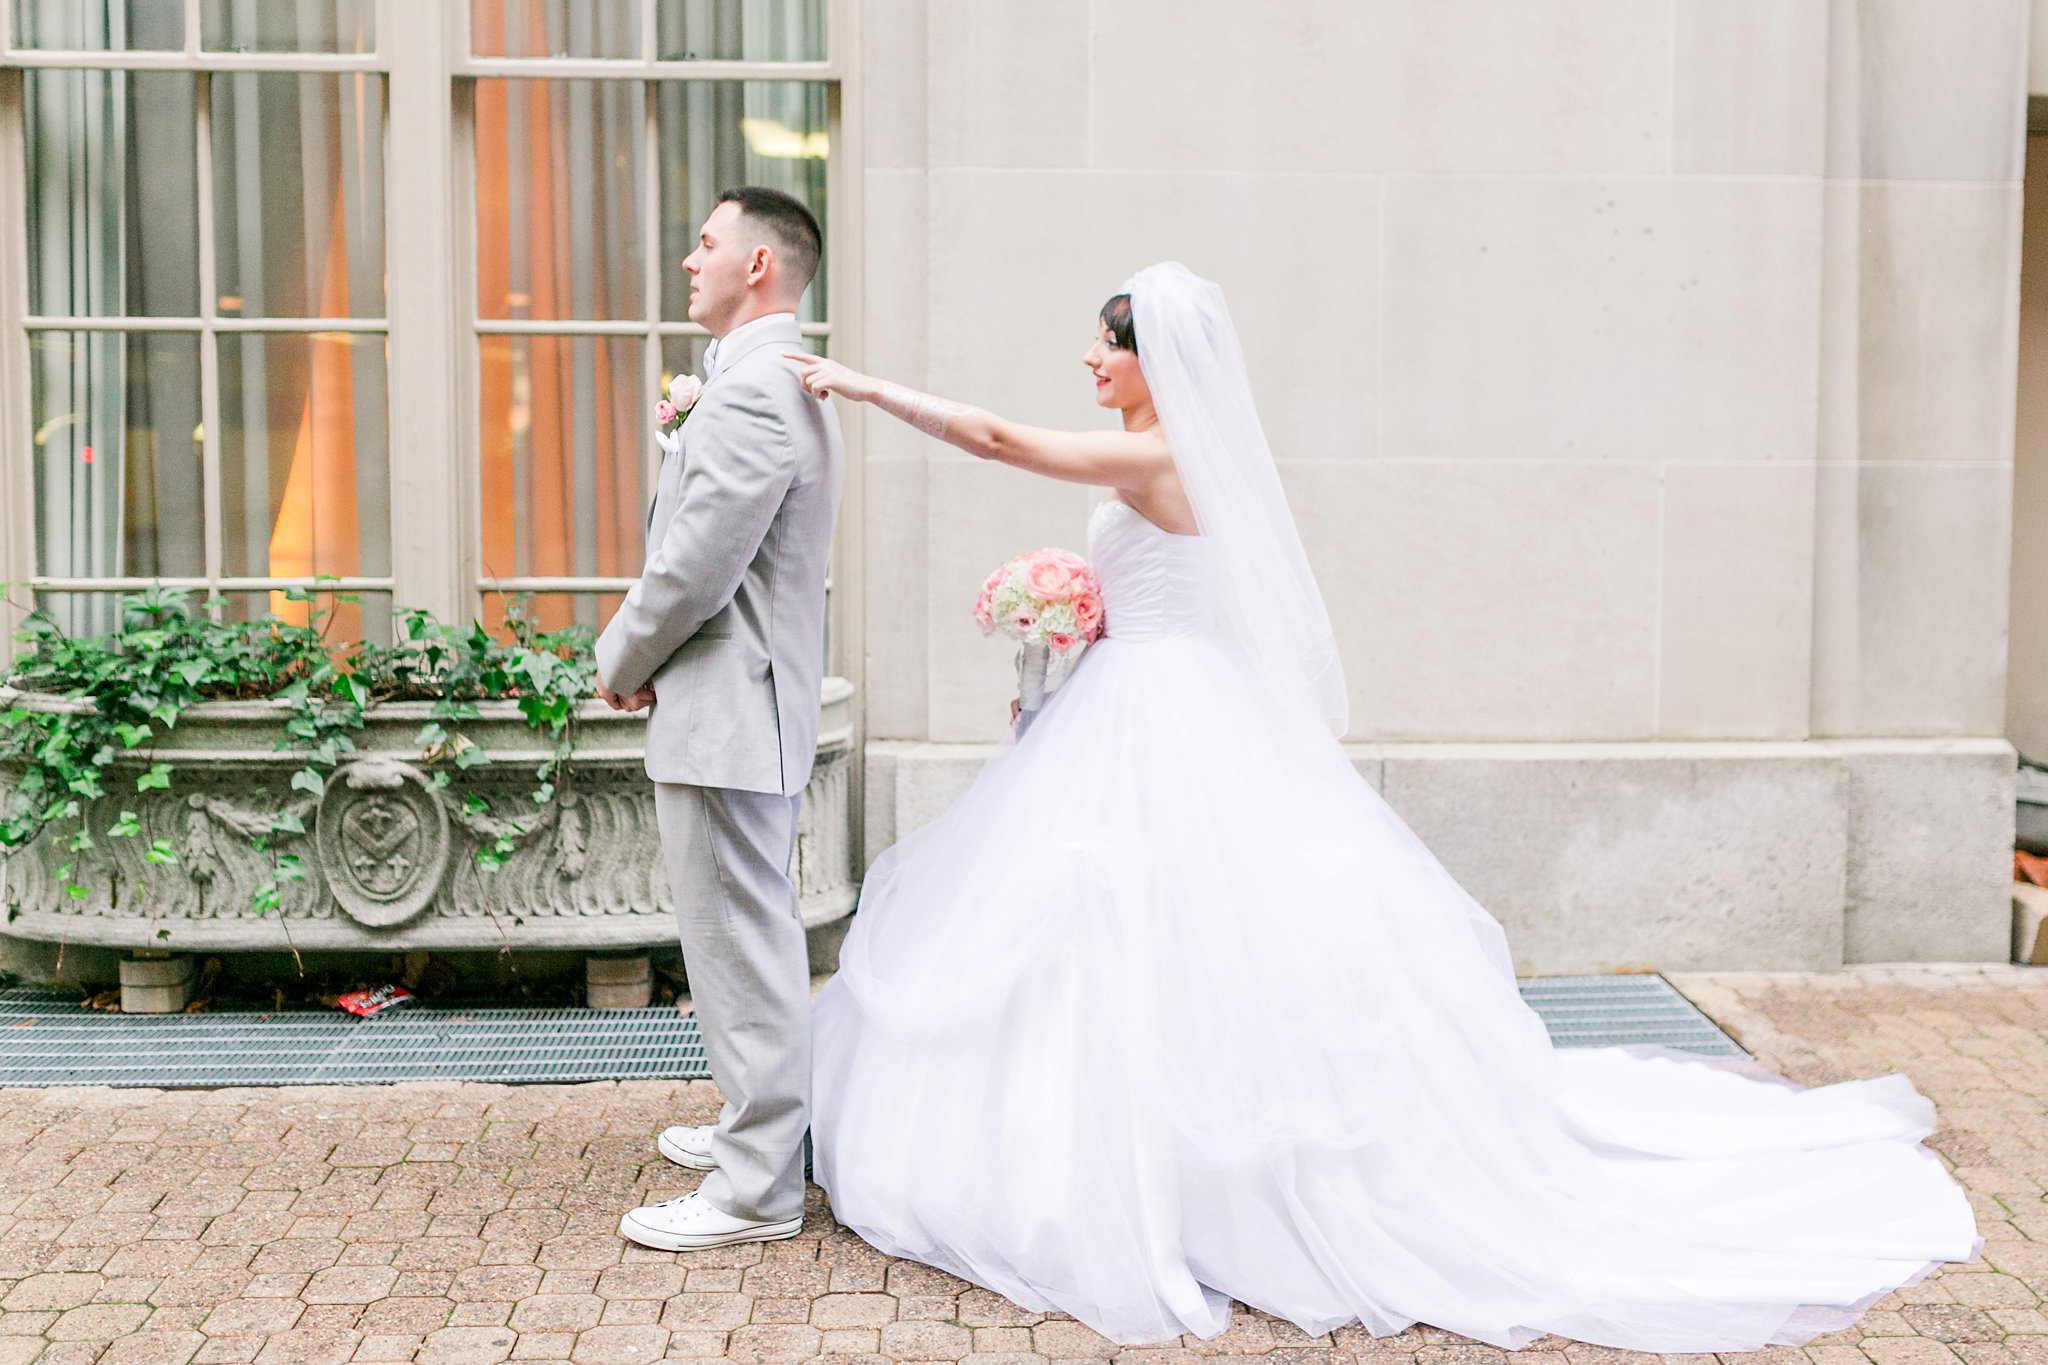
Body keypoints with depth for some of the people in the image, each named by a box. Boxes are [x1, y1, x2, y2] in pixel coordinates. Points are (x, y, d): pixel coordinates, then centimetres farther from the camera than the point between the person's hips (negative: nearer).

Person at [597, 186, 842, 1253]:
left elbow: (693, 570, -22)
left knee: (741, 946, -3)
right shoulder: (785, 386, 16)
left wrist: (619, 663, -7)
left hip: (724, 714, -11)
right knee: (754, 938, 21)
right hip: (759, 706, 11)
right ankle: (761, 1125, 36)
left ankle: (756, 1188, 7)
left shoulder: (751, 396, -20)